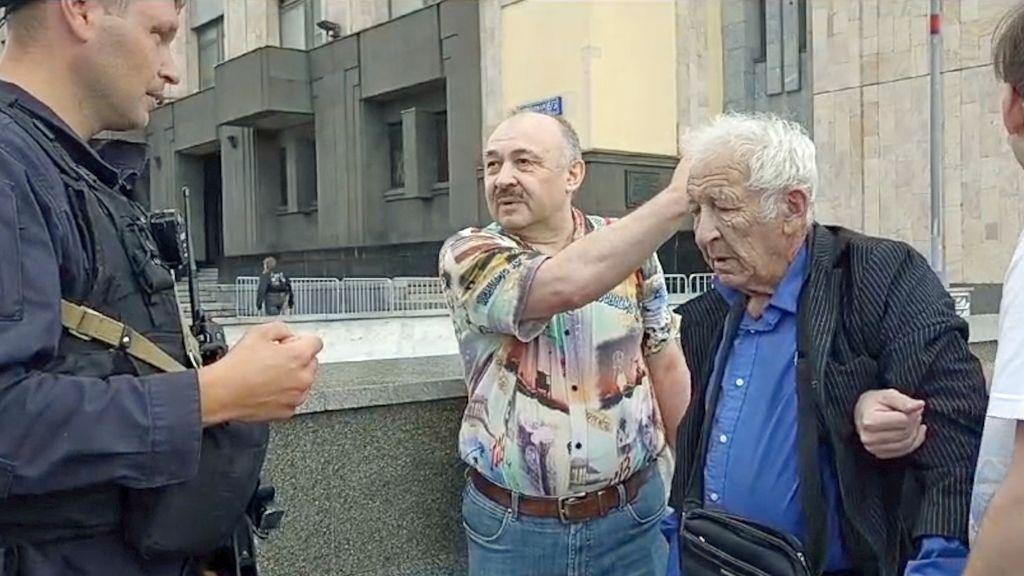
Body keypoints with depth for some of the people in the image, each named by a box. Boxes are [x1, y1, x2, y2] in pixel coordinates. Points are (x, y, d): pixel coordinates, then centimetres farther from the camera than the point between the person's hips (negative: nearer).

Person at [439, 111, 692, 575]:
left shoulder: (632, 250, -1)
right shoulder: (466, 255, -11)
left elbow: (666, 367, 7)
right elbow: (564, 285, -30)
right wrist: (678, 198, -31)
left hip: (633, 516, 2)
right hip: (511, 527, -2)